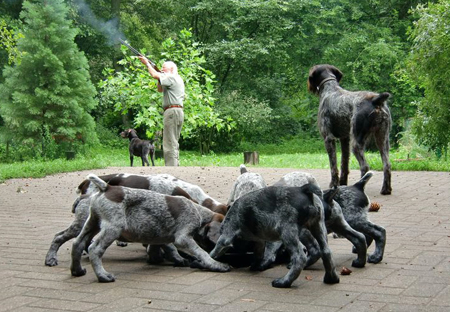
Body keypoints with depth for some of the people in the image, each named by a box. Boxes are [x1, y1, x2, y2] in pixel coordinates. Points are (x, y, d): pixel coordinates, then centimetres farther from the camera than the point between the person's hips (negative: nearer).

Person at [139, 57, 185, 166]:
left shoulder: (172, 77, -6)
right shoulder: (176, 80, 25)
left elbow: (155, 75, -16)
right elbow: (160, 89, 31)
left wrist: (147, 63, -1)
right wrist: (160, 74, 18)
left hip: (172, 111, -10)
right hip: (178, 112, 10)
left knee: (169, 143, -12)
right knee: (174, 143, 13)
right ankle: (176, 166, 15)